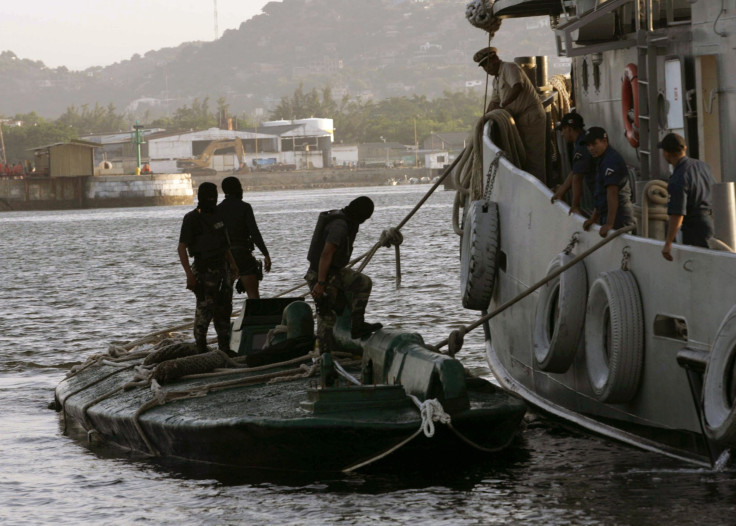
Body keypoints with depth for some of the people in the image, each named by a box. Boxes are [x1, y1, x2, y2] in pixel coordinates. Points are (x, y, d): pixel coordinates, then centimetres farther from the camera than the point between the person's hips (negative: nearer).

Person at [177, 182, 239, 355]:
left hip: (222, 267, 8)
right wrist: (189, 274, -21)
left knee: (224, 308, 10)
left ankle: (224, 347, 17)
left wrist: (232, 263, 23)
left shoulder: (217, 215, 13)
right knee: (206, 308, -8)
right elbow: (182, 248, -14)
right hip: (205, 270, -8)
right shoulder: (192, 219, -11)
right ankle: (201, 348, -2)